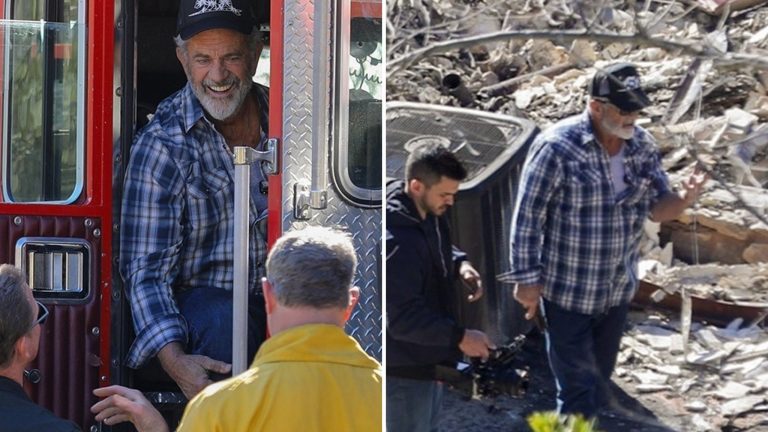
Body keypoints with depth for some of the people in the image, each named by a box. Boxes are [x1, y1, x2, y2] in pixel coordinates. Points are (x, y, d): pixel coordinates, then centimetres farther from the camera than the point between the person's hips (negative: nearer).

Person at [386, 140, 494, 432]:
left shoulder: (429, 213, -2)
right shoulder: (396, 242, -32)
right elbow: (402, 319, -31)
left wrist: (459, 264, -2)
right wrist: (460, 337, -28)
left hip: (426, 356, 10)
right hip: (403, 367, -10)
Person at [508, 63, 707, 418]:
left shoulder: (642, 145, -3)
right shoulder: (558, 147, -22)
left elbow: (658, 207, 1)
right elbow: (527, 215, -17)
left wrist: (686, 199, -23)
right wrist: (527, 280, -15)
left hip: (618, 290, 6)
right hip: (567, 292, -6)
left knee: (599, 379, 20)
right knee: (580, 391, -2)